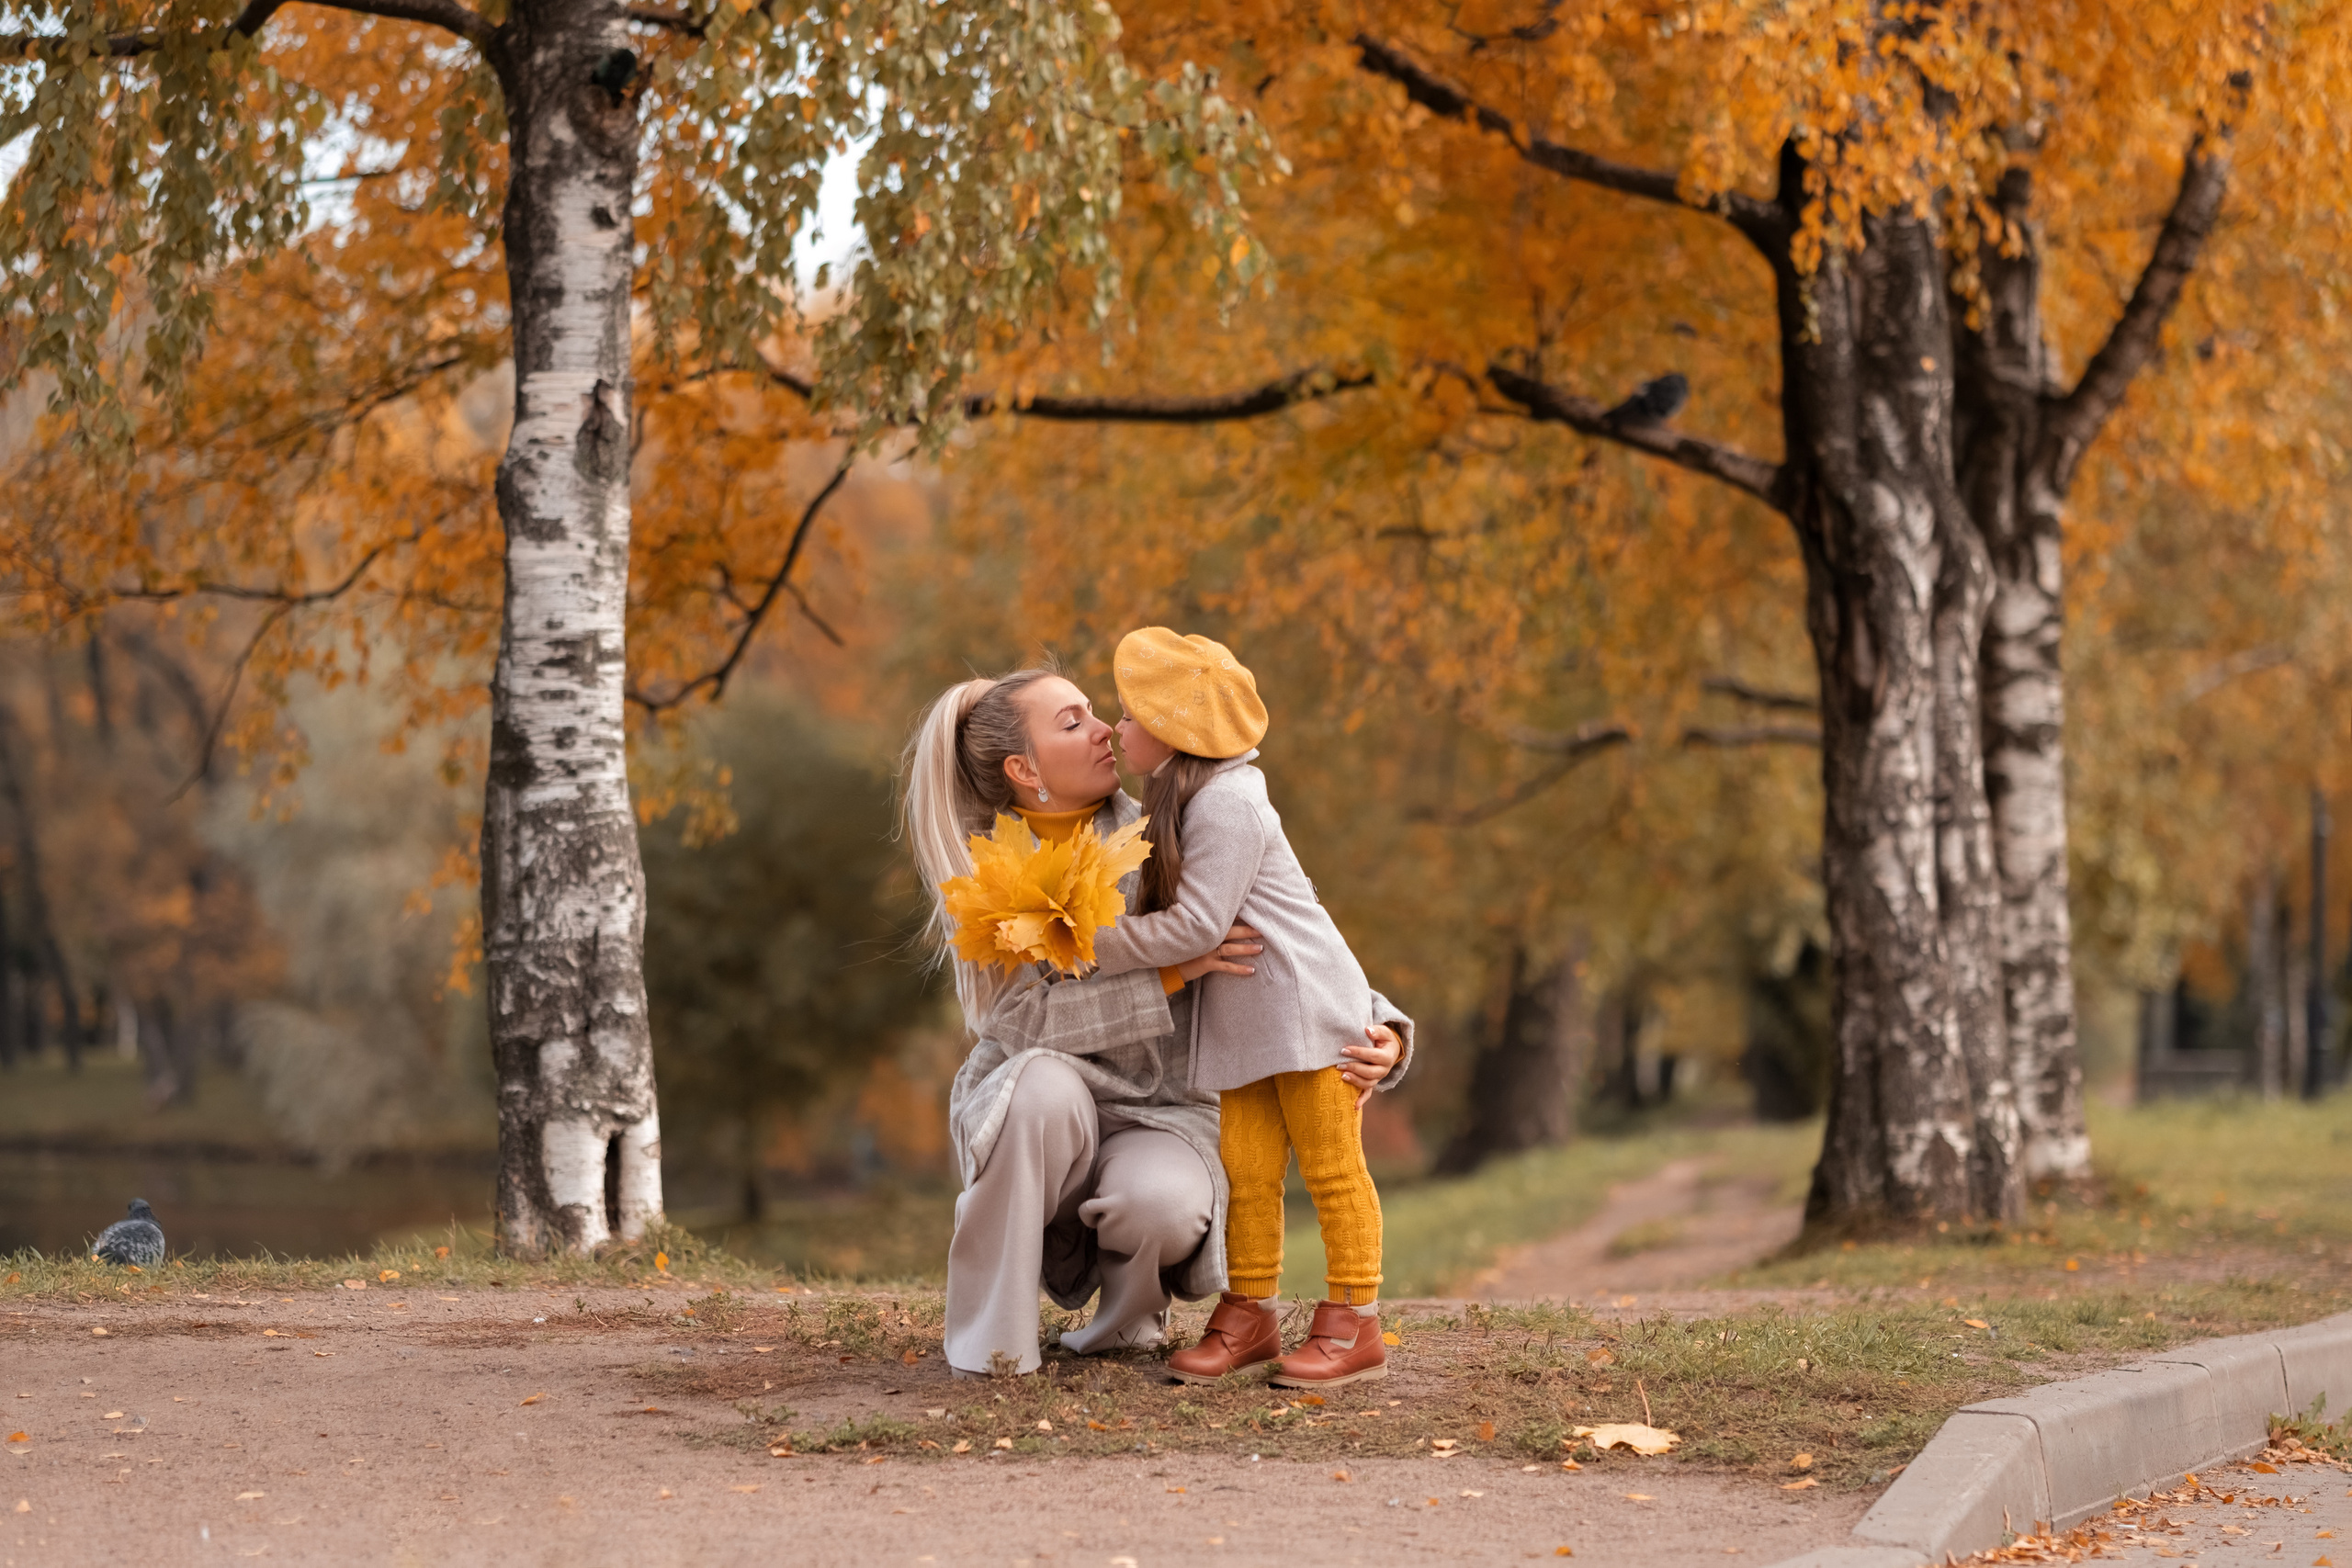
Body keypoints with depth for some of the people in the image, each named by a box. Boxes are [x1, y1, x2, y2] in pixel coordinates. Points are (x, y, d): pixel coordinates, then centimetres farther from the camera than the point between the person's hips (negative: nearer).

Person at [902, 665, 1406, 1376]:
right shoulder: (983, 871, -7)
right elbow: (1020, 1017, -20)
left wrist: (1377, 1031, -23)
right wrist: (1176, 970, -28)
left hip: (1157, 1118, 1)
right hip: (1030, 1122, 0)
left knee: (1164, 1204, -35)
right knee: (1047, 1082, -37)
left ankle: (1130, 1313, 3)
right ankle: (990, 1335, -18)